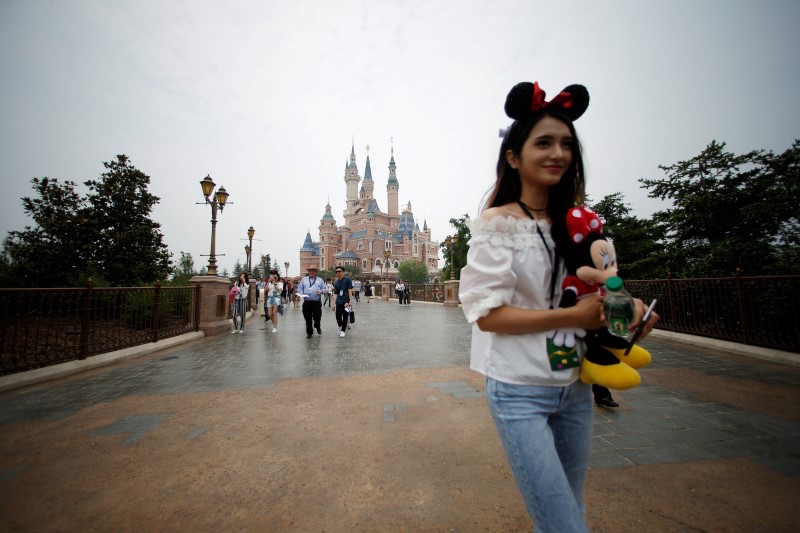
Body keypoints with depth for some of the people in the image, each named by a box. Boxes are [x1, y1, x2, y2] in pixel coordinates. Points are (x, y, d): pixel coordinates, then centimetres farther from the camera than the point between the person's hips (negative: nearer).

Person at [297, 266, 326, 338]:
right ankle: (309, 332, 19)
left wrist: (321, 291, -13)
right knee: (308, 318, 5)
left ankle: (318, 327, 30)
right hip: (307, 302, 1)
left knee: (317, 316, -1)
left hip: (317, 302, -1)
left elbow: (324, 289, 8)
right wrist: (300, 294, -10)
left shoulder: (320, 280, 11)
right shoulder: (304, 280, 13)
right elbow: (300, 289, 9)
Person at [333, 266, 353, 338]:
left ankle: (343, 331, 18)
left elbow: (350, 290, -6)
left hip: (346, 301, -3)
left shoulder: (347, 279, -1)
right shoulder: (336, 282, 12)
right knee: (338, 316, -4)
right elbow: (335, 293, 13)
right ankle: (340, 327, 26)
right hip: (339, 302, 3)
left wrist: (350, 301, -12)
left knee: (345, 316, 3)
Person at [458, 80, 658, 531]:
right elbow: (488, 314, -19)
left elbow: (590, 294, 15)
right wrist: (572, 317, -20)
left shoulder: (573, 222, 5)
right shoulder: (497, 222, -13)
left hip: (575, 388, 7)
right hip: (521, 392, -6)